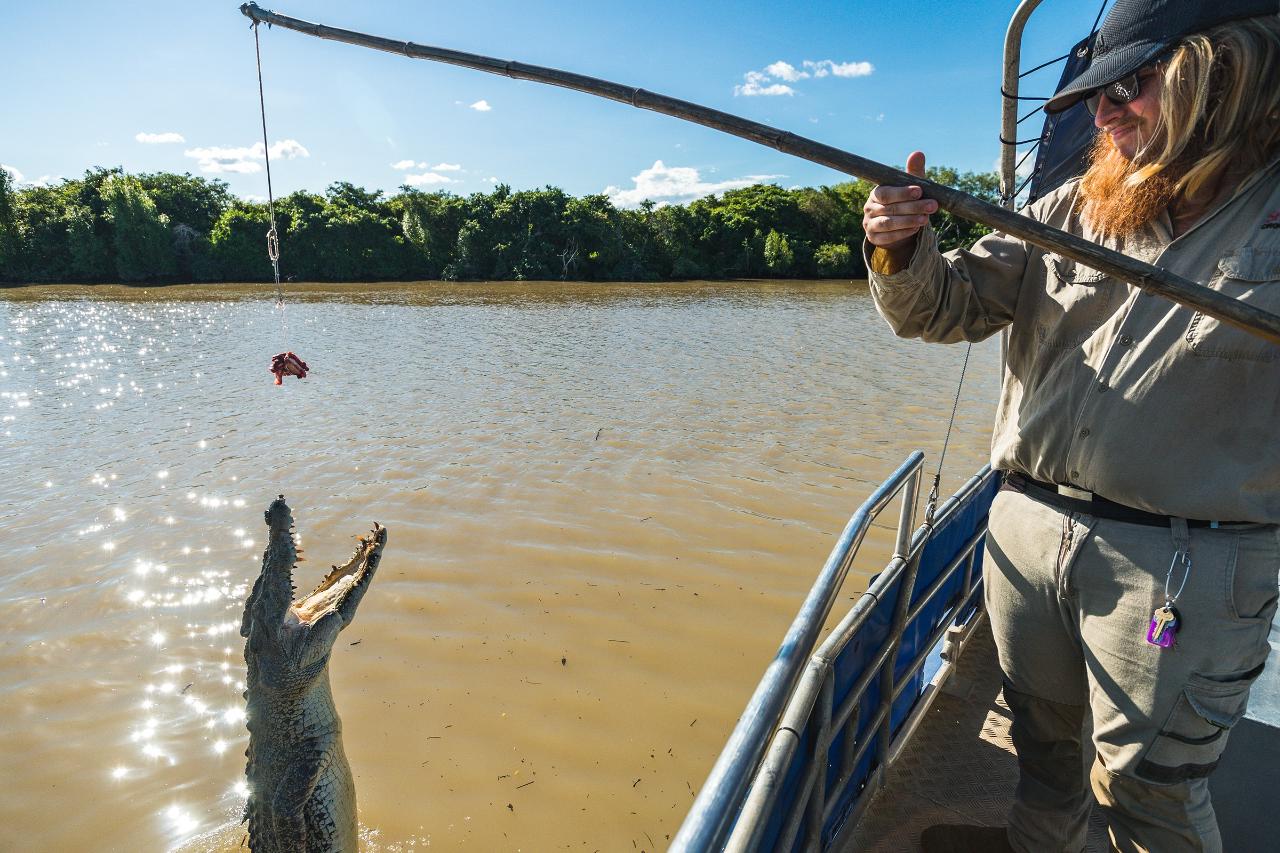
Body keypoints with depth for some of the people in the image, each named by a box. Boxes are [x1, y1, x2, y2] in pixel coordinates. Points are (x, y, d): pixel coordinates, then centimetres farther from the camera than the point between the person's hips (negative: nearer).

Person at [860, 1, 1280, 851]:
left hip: (1185, 561, -4)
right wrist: (900, 249, -17)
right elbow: (941, 309, 2)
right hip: (1028, 525, 4)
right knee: (1043, 724, 24)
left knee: (1148, 783, 11)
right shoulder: (1069, 212, 4)